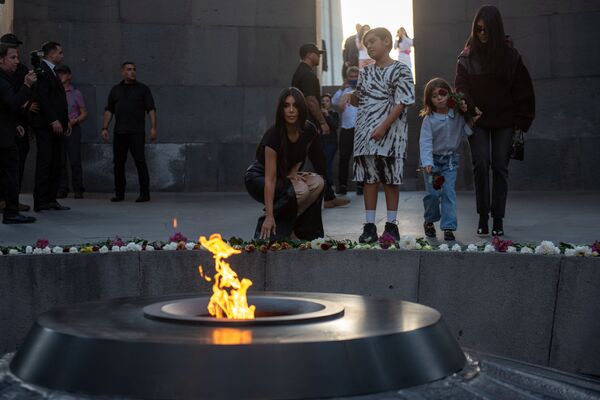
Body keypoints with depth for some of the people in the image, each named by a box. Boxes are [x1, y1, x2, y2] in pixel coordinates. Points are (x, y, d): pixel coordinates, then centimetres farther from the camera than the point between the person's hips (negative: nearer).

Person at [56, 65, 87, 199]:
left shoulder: (76, 93, 7)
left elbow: (84, 114, 7)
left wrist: (73, 121, -10)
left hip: (72, 129, -2)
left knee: (75, 160, -6)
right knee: (60, 161, 1)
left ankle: (78, 190, -2)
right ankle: (62, 189, 6)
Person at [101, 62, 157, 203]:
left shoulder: (143, 89, 6)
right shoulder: (115, 90, 15)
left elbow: (151, 109, 1)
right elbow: (109, 110, 15)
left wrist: (153, 128, -9)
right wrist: (105, 128, 6)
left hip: (137, 132, -3)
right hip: (119, 133, 3)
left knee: (140, 161, -8)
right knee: (118, 162, 4)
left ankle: (144, 193, -4)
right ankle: (119, 193, 12)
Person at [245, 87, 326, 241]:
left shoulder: (309, 130, -13)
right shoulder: (273, 135, -29)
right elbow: (270, 178, -32)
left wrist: (293, 172, -12)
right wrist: (269, 216, -36)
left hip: (286, 175, 6)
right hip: (258, 177, -6)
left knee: (318, 183, -20)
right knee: (300, 191, -31)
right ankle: (264, 227, -15)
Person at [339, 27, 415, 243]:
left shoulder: (400, 70, -4)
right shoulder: (366, 72, 15)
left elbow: (401, 103, -10)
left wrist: (384, 127, -18)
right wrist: (351, 96, 1)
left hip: (390, 133, -5)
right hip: (365, 133, 5)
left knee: (390, 180, 1)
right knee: (369, 178, 4)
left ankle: (391, 225, 9)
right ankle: (369, 226, 8)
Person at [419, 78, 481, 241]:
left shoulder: (457, 115, -2)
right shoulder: (429, 119, -11)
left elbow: (462, 134, 5)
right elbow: (425, 142, -18)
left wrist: (470, 123, -13)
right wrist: (427, 163, -30)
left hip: (450, 160, 2)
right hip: (433, 159, -2)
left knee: (449, 192, -6)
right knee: (433, 193, -3)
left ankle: (449, 227, -1)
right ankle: (429, 220, 24)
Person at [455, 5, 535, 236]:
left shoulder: (510, 56, 2)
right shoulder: (467, 57, 3)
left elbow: (522, 90, 3)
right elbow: (461, 87, -1)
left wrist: (522, 121, -3)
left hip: (504, 121, 0)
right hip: (477, 121, 0)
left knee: (500, 167, 0)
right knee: (481, 164, -11)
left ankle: (498, 219, 6)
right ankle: (483, 217, -2)